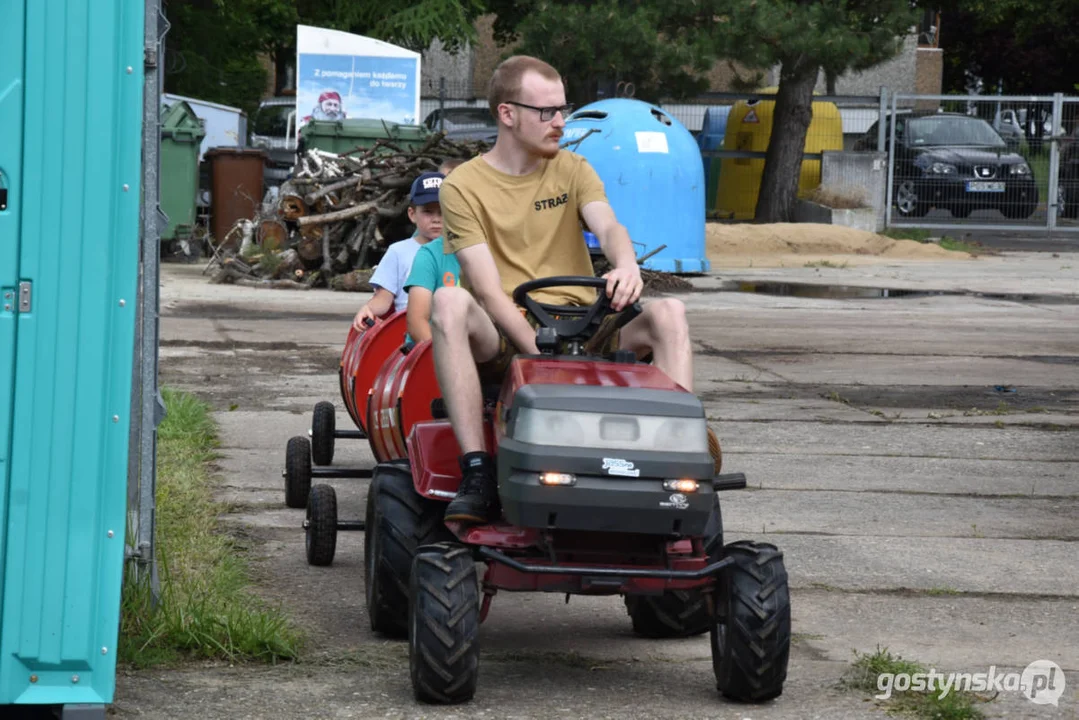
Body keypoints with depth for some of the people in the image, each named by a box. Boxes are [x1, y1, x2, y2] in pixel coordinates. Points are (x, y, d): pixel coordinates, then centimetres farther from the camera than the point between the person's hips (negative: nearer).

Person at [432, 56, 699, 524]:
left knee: (669, 313, -22)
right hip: (502, 337, -3)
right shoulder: (464, 186, 0)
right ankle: (476, 473, -40)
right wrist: (540, 351, -26)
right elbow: (487, 287, -11)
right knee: (449, 302, -35)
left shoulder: (572, 170, 12)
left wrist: (626, 267, -34)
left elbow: (608, 226, -8)